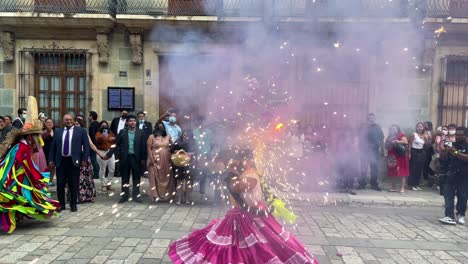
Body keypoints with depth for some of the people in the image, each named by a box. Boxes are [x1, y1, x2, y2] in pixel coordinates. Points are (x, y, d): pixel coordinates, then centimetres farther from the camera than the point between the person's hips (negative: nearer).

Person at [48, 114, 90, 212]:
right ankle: (61, 204, 19)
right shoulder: (58, 132, 12)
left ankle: (73, 205, 16)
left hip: (74, 161, -2)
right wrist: (51, 160, 4)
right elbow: (53, 147, 12)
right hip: (61, 161, 3)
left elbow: (86, 146, 0)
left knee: (74, 184, 4)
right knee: (60, 184, 6)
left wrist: (84, 159, -8)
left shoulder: (81, 131, 3)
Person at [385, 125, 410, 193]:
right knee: (392, 172, 4)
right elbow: (386, 146, 18)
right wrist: (388, 142, 0)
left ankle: (402, 188, -6)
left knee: (401, 172, -7)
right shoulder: (390, 137, 16)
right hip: (392, 157, 6)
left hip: (400, 157, -5)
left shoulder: (401, 135, -1)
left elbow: (406, 142, -16)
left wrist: (398, 141, -29)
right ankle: (393, 187, 11)